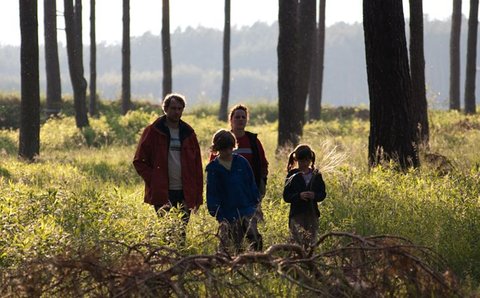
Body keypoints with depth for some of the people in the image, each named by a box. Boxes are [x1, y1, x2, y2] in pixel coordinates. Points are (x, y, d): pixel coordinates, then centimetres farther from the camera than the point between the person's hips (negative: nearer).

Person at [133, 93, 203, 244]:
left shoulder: (188, 133, 11)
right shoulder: (153, 131, 2)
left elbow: (197, 165, 12)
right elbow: (139, 161, 4)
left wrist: (198, 196, 7)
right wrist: (152, 180, -9)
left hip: (185, 193, 3)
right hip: (162, 193, -3)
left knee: (182, 233, 4)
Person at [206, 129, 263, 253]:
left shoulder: (241, 161, 5)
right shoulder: (213, 168, -1)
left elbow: (251, 183, 12)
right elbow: (212, 194, -1)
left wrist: (256, 203, 7)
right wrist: (218, 216, -6)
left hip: (247, 210, 1)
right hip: (228, 214, -1)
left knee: (255, 239, -16)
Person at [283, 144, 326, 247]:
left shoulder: (316, 176, 8)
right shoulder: (292, 176, -1)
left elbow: (323, 194, 7)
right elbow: (286, 196, -4)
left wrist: (315, 195, -15)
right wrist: (299, 195, -21)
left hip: (312, 214, 3)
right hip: (297, 214, -3)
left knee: (310, 242, 6)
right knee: (298, 241, -14)